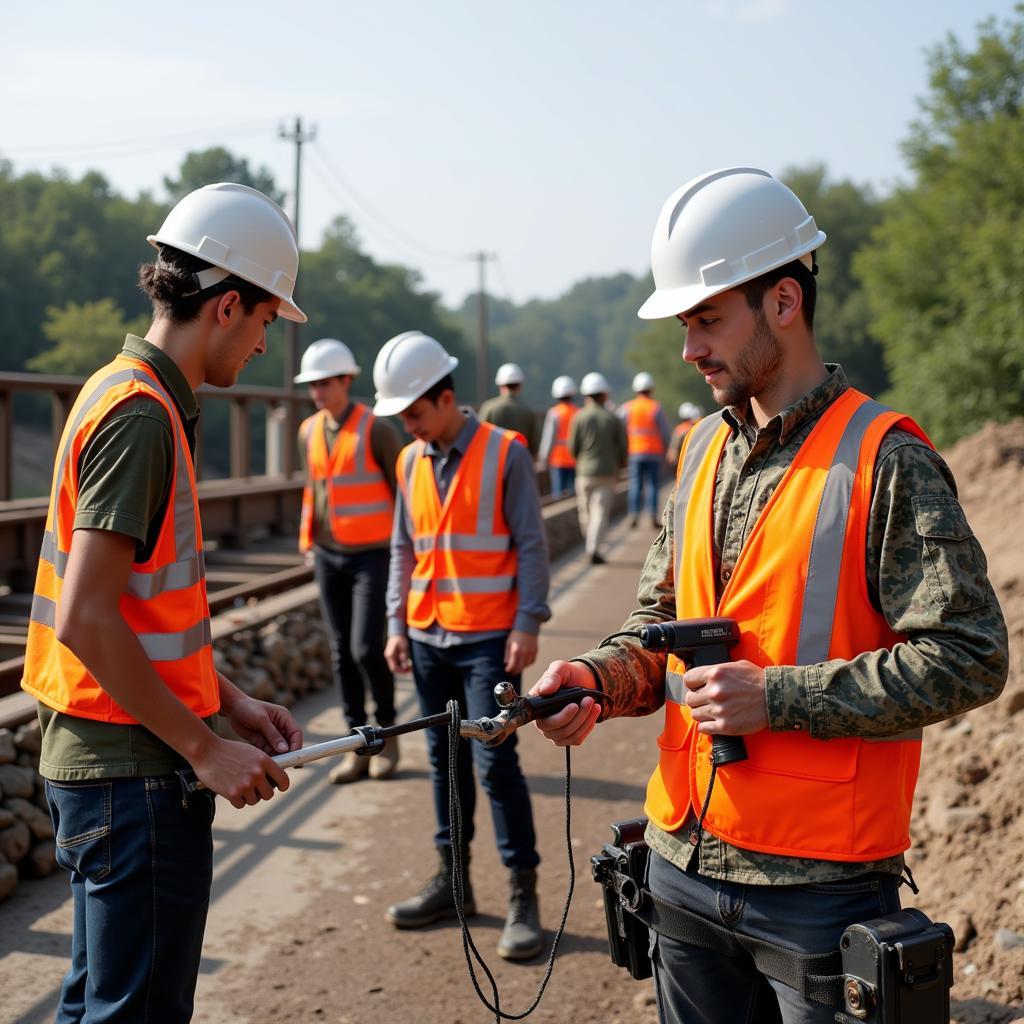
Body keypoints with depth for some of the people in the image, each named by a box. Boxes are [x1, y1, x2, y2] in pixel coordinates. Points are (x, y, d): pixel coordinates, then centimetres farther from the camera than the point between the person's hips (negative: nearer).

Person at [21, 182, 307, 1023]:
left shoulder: (130, 393, 12)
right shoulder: (142, 414, -18)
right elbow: (85, 619, -25)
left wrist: (230, 702, 13)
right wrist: (204, 746, -19)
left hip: (101, 762, 10)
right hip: (136, 772, -10)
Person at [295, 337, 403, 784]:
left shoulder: (376, 429, -11)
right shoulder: (309, 431, 6)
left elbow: (403, 491, -7)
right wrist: (308, 543, 15)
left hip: (372, 555, -5)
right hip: (328, 556, 6)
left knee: (367, 648, -12)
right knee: (342, 652, 6)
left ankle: (387, 732, 13)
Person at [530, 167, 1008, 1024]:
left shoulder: (885, 460, -12)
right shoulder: (704, 451, 10)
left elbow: (967, 657, -16)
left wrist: (778, 697, -20)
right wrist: (602, 677, -5)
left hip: (820, 879, -6)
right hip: (684, 856, 6)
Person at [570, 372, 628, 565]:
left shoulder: (580, 418, -2)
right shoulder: (614, 419, 0)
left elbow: (573, 448, 0)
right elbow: (623, 448, 1)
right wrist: (619, 466, 21)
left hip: (585, 472, 0)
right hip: (607, 472, 0)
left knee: (585, 511, 14)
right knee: (601, 511, -3)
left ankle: (590, 546, 21)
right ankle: (593, 549, -15)